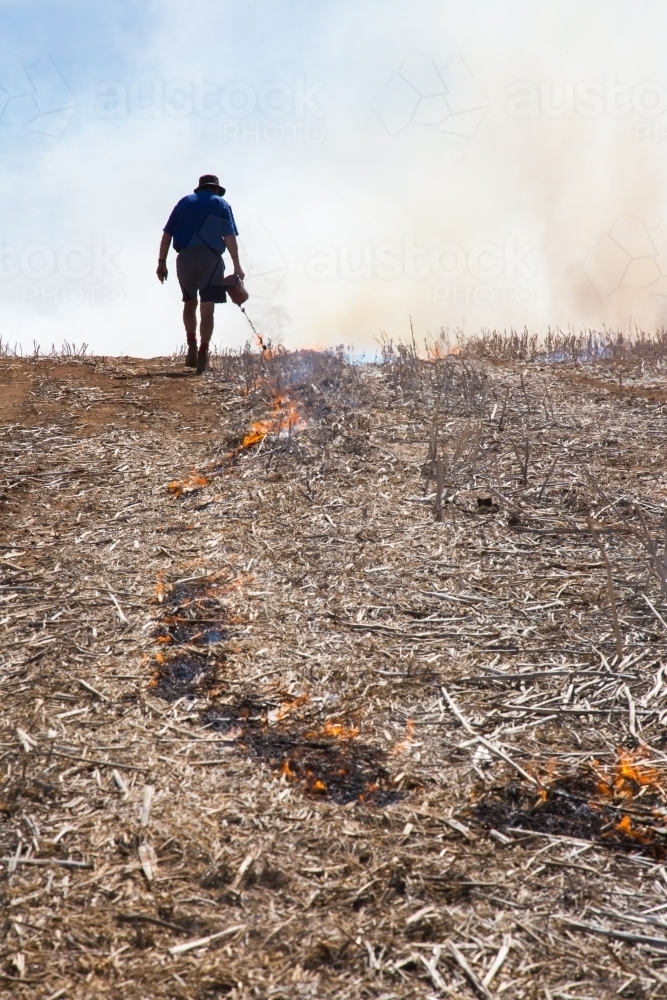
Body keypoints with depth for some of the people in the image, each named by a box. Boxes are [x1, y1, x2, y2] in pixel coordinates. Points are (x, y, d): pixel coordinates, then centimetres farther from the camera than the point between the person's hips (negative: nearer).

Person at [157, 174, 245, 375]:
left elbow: (167, 234, 8)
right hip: (211, 258, -2)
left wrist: (162, 262, 10)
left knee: (190, 302, 20)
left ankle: (192, 345, 8)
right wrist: (237, 266, -3)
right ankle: (203, 353, -7)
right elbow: (230, 237, -3)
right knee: (207, 308, 0)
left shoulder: (185, 202, 16)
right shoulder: (221, 204, 10)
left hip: (185, 258, 2)